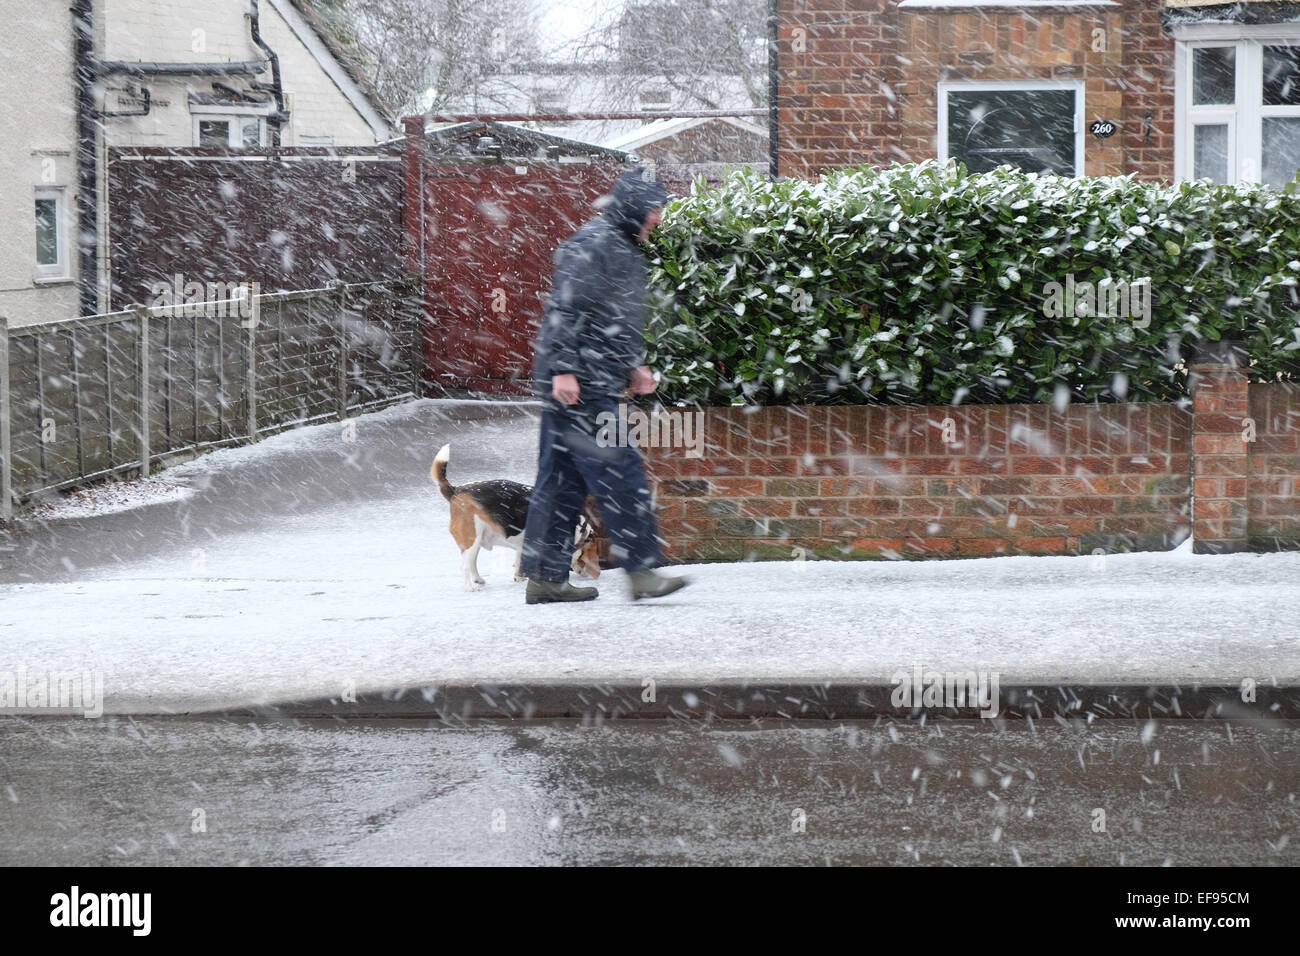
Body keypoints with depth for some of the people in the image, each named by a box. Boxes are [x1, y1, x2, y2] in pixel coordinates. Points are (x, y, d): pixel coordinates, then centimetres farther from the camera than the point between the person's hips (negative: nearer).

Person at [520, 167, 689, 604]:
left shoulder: (624, 249, 20)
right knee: (618, 472, -10)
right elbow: (565, 310, -19)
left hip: (595, 384, 11)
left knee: (563, 479, 10)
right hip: (578, 385, -10)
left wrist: (634, 367, 23)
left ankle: (545, 577, 13)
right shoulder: (591, 246, -13)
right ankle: (642, 569, -10)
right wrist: (563, 369, -24)